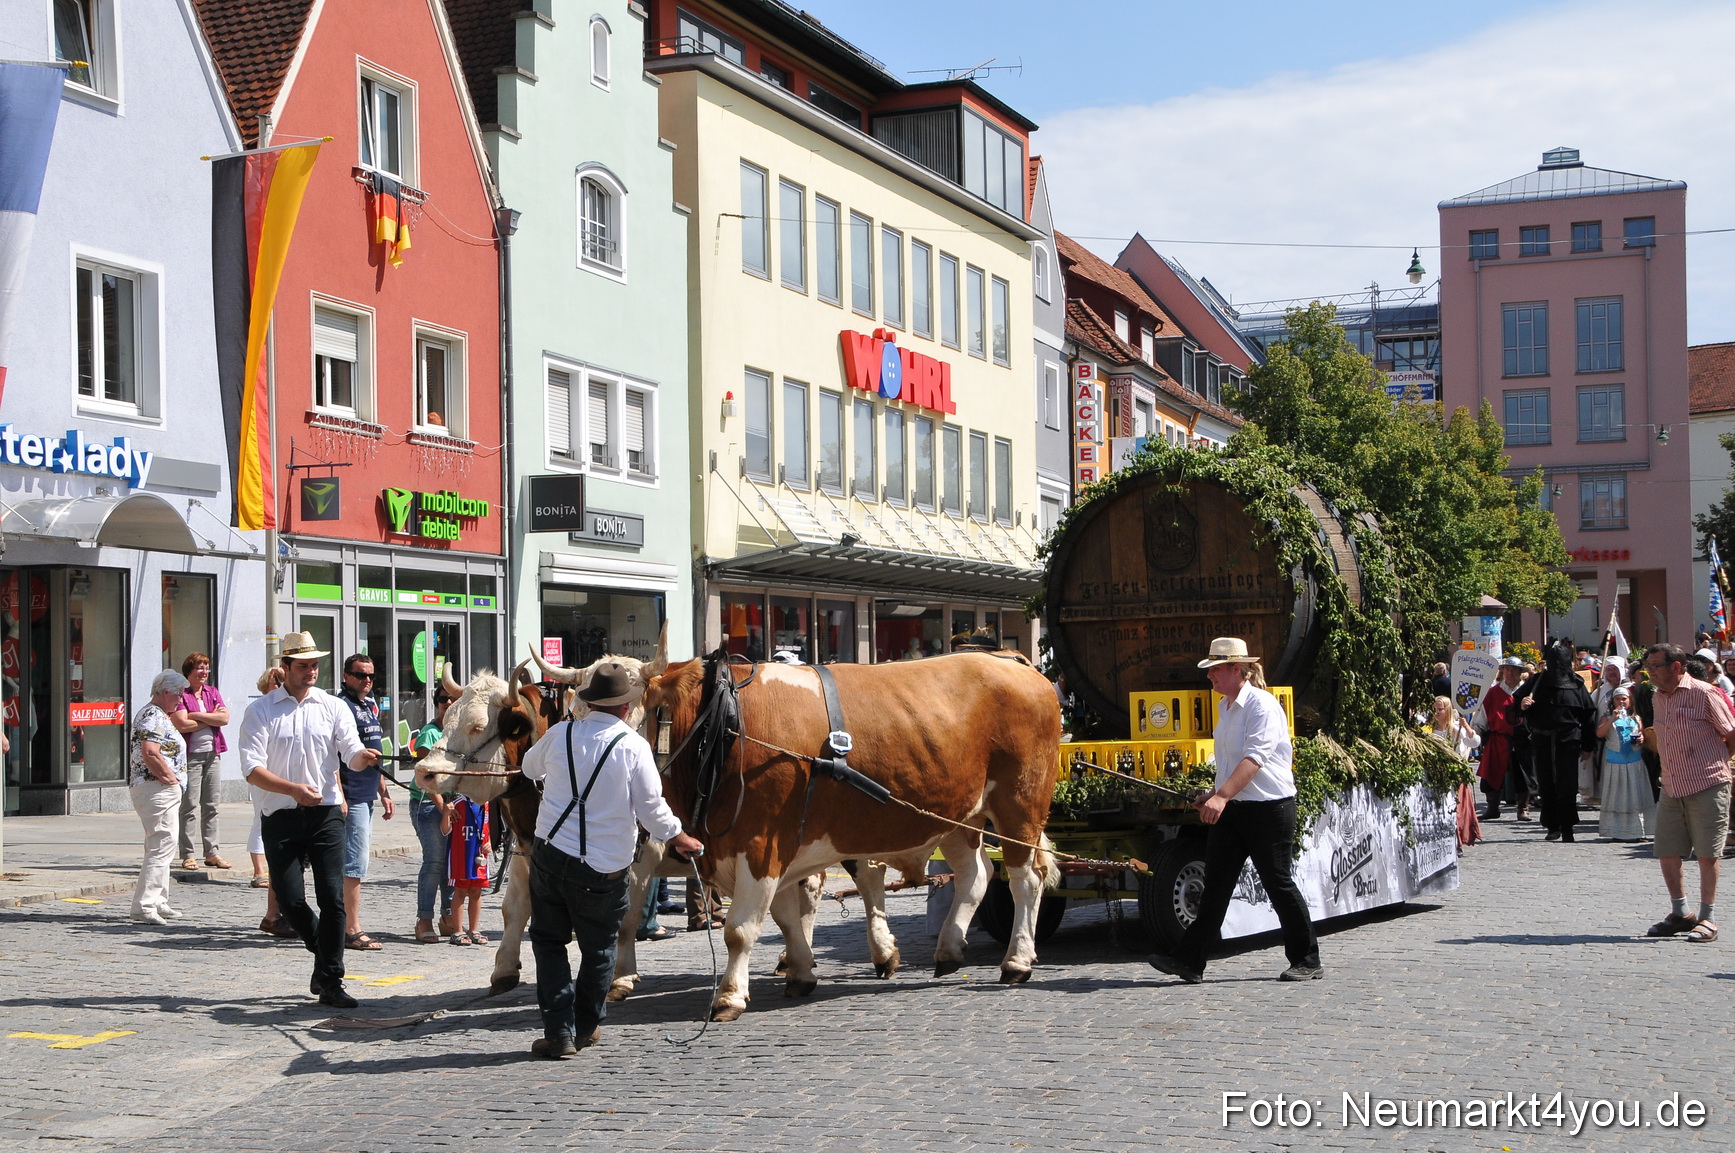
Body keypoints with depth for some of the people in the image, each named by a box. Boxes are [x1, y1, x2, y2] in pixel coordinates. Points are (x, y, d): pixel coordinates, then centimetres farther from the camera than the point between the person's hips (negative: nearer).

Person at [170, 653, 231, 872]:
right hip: (190, 755, -6)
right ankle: (187, 855, -3)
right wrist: (211, 718, -5)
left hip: (212, 755, 6)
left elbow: (225, 718, 0)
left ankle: (212, 852, 10)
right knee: (189, 806, -6)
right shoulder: (180, 694, -4)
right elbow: (181, 724, -16)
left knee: (211, 806, 7)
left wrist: (197, 715, -9)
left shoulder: (213, 692, 14)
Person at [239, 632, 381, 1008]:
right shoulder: (261, 711, 2)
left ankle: (330, 981, 0)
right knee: (290, 901, -1)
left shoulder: (333, 707, 7)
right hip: (281, 818, -1)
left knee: (332, 897, -7)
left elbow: (351, 754, -3)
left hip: (326, 814, 1)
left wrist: (364, 757, -28)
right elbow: (252, 769, -8)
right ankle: (325, 957, 25)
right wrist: (293, 789, -23)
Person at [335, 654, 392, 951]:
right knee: (356, 863, -9)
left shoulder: (371, 705, 17)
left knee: (352, 862, 13)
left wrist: (384, 794, 24)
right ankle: (352, 930, -8)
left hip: (367, 797, 9)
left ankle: (343, 924, 19)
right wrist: (339, 796, -22)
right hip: (351, 798, -9)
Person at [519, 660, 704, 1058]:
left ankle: (559, 1032, 6)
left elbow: (530, 767, 22)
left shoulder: (560, 734, 0)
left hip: (550, 856, 2)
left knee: (549, 941, 13)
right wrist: (679, 838, 10)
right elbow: (651, 807, -8)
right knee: (598, 950, 16)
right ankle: (585, 1028, 27)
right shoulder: (633, 746, -10)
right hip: (605, 868, -2)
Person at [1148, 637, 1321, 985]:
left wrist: (1223, 796, -35)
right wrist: (1214, 796, 22)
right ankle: (1190, 961, 0)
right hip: (1231, 809, 8)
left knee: (1278, 884, 0)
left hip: (1269, 808, -8)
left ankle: (1307, 962, 14)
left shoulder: (1262, 705, -15)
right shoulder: (1225, 707, 12)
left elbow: (1255, 758, -27)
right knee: (1215, 884, 3)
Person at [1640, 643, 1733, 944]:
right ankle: (1680, 914, 20)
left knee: (1707, 854, -1)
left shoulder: (1704, 695, -10)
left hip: (1707, 786, -7)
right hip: (1672, 788, 7)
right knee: (1666, 852, 6)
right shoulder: (1657, 699, 10)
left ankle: (1707, 919, 7)